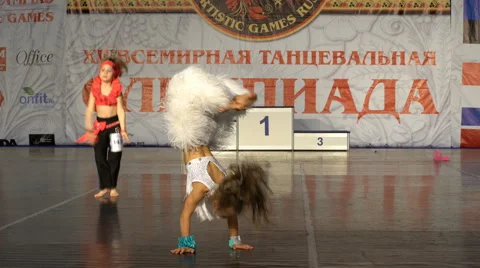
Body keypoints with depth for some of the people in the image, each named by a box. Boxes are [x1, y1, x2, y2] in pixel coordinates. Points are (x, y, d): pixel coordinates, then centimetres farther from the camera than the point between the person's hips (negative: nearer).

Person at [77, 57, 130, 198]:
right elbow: (90, 107, -1)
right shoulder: (95, 87, 1)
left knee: (114, 156, -2)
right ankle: (105, 186, 13)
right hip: (100, 124, 2)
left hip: (114, 123, -2)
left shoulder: (116, 88, -4)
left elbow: (120, 110, -4)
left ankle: (113, 187, 9)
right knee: (99, 157, 3)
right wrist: (88, 123, -14)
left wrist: (123, 129, -10)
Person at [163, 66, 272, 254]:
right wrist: (185, 244, -29)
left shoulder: (228, 185, -14)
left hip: (204, 143, 4)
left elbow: (232, 214, 1)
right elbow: (185, 214, -27)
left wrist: (235, 240, 4)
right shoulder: (202, 187, -31)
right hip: (192, 143, -4)